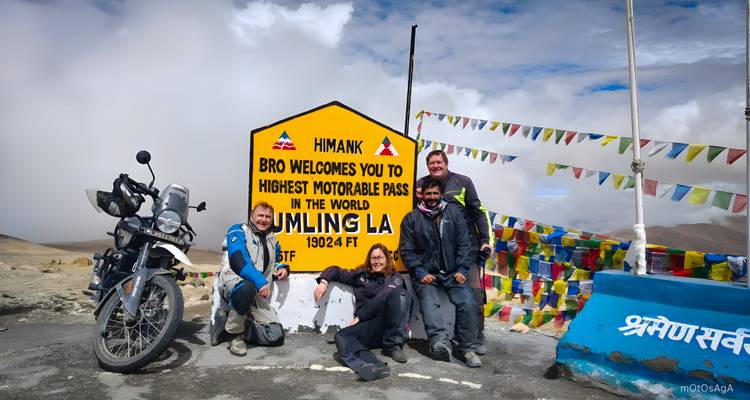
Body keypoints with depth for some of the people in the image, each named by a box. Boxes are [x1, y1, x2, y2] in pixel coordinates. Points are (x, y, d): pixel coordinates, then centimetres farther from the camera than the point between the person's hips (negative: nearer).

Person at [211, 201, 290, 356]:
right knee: (246, 288, -44)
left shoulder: (272, 239, 20)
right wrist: (260, 281, -26)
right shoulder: (238, 231, 0)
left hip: (257, 294, 6)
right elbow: (239, 261, -16)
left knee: (276, 336, -8)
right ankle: (236, 333, -17)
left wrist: (281, 268, 8)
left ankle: (228, 321, 5)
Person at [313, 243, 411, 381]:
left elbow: (382, 299, -7)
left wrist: (358, 317, -11)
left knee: (400, 294, -26)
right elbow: (335, 271, 29)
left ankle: (393, 346, -23)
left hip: (389, 326, -2)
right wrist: (324, 282, 8)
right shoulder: (361, 275, 20)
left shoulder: (395, 278, 11)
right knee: (341, 337, -29)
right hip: (367, 327, 2)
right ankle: (374, 366, -60)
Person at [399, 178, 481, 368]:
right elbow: (406, 250, 2)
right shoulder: (411, 218, 5)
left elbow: (464, 244, 7)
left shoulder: (454, 213, 9)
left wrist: (462, 270, -4)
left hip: (452, 272, 2)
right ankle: (441, 343, -43)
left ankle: (466, 347, -7)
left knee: (467, 302, -19)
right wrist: (420, 273, -9)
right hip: (425, 273, -1)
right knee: (430, 302, -27)